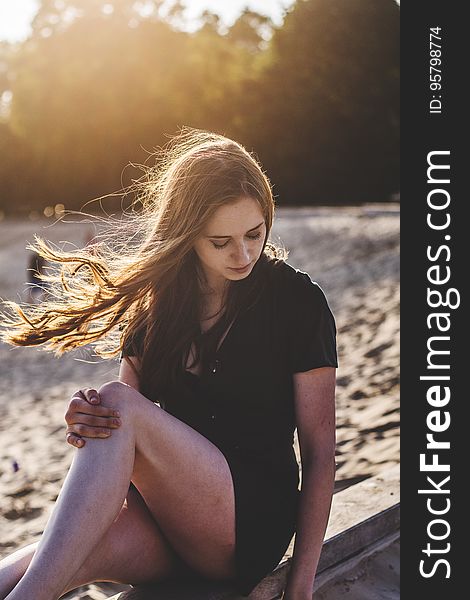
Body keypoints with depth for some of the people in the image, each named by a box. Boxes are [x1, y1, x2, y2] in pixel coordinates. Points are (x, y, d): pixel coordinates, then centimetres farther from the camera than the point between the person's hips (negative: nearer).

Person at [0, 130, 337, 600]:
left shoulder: (298, 301, -4)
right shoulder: (154, 299, 7)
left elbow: (319, 451, -4)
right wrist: (86, 423, -16)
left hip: (254, 525, -3)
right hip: (163, 509, 3)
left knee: (120, 404, -28)